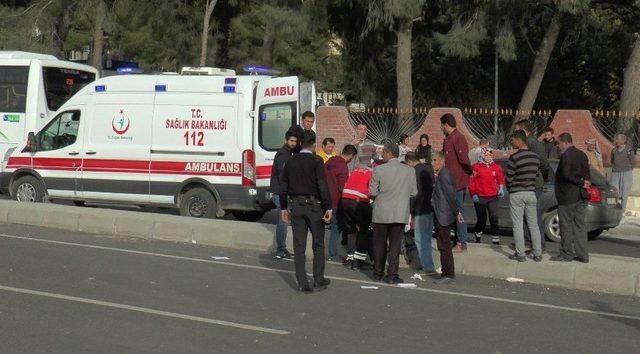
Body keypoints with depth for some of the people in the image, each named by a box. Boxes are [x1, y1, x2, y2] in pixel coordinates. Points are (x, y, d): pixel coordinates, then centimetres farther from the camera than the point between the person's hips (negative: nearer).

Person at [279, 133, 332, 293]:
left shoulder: (291, 161, 7)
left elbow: (283, 186, 10)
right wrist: (328, 208, -12)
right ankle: (318, 280, 13)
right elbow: (322, 186, -15)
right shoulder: (316, 161, -8)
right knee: (318, 244, 9)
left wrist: (284, 208, 17)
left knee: (299, 246, 5)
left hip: (296, 206, 4)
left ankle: (302, 283, 4)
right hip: (313, 206, -4)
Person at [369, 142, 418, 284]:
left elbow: (372, 192, -7)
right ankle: (392, 275, 2)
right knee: (395, 245, 5)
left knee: (379, 244, 13)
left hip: (381, 213, -1)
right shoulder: (409, 170, -2)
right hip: (400, 213, 1)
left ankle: (378, 273, 21)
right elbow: (414, 192, 3)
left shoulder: (379, 170, -9)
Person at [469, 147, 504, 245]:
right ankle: (478, 235, 36)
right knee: (481, 220, 8)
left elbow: (500, 179, 19)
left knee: (494, 218, -9)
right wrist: (473, 194, -7)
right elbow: (471, 181, -2)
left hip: (493, 197, 2)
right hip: (480, 198, -2)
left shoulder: (496, 167, 5)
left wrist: (501, 188, 3)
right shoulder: (476, 167, -4)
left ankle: (496, 240, -5)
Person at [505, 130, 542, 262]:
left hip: (516, 194, -6)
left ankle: (520, 254, 2)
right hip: (531, 192, 6)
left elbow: (509, 178, -10)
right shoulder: (535, 156, 5)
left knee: (518, 225, 1)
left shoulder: (514, 157, -14)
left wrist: (510, 189, 9)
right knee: (533, 224, 10)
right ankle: (537, 254, 10)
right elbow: (536, 174, 10)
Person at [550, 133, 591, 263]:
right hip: (581, 197, 8)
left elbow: (566, 175, -22)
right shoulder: (582, 155, 13)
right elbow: (587, 174, 16)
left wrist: (581, 183, -13)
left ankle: (567, 254, 5)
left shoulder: (566, 156, -14)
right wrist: (583, 182, 2)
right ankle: (583, 255, 12)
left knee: (566, 226, 1)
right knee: (580, 225, 11)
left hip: (568, 197, -8)